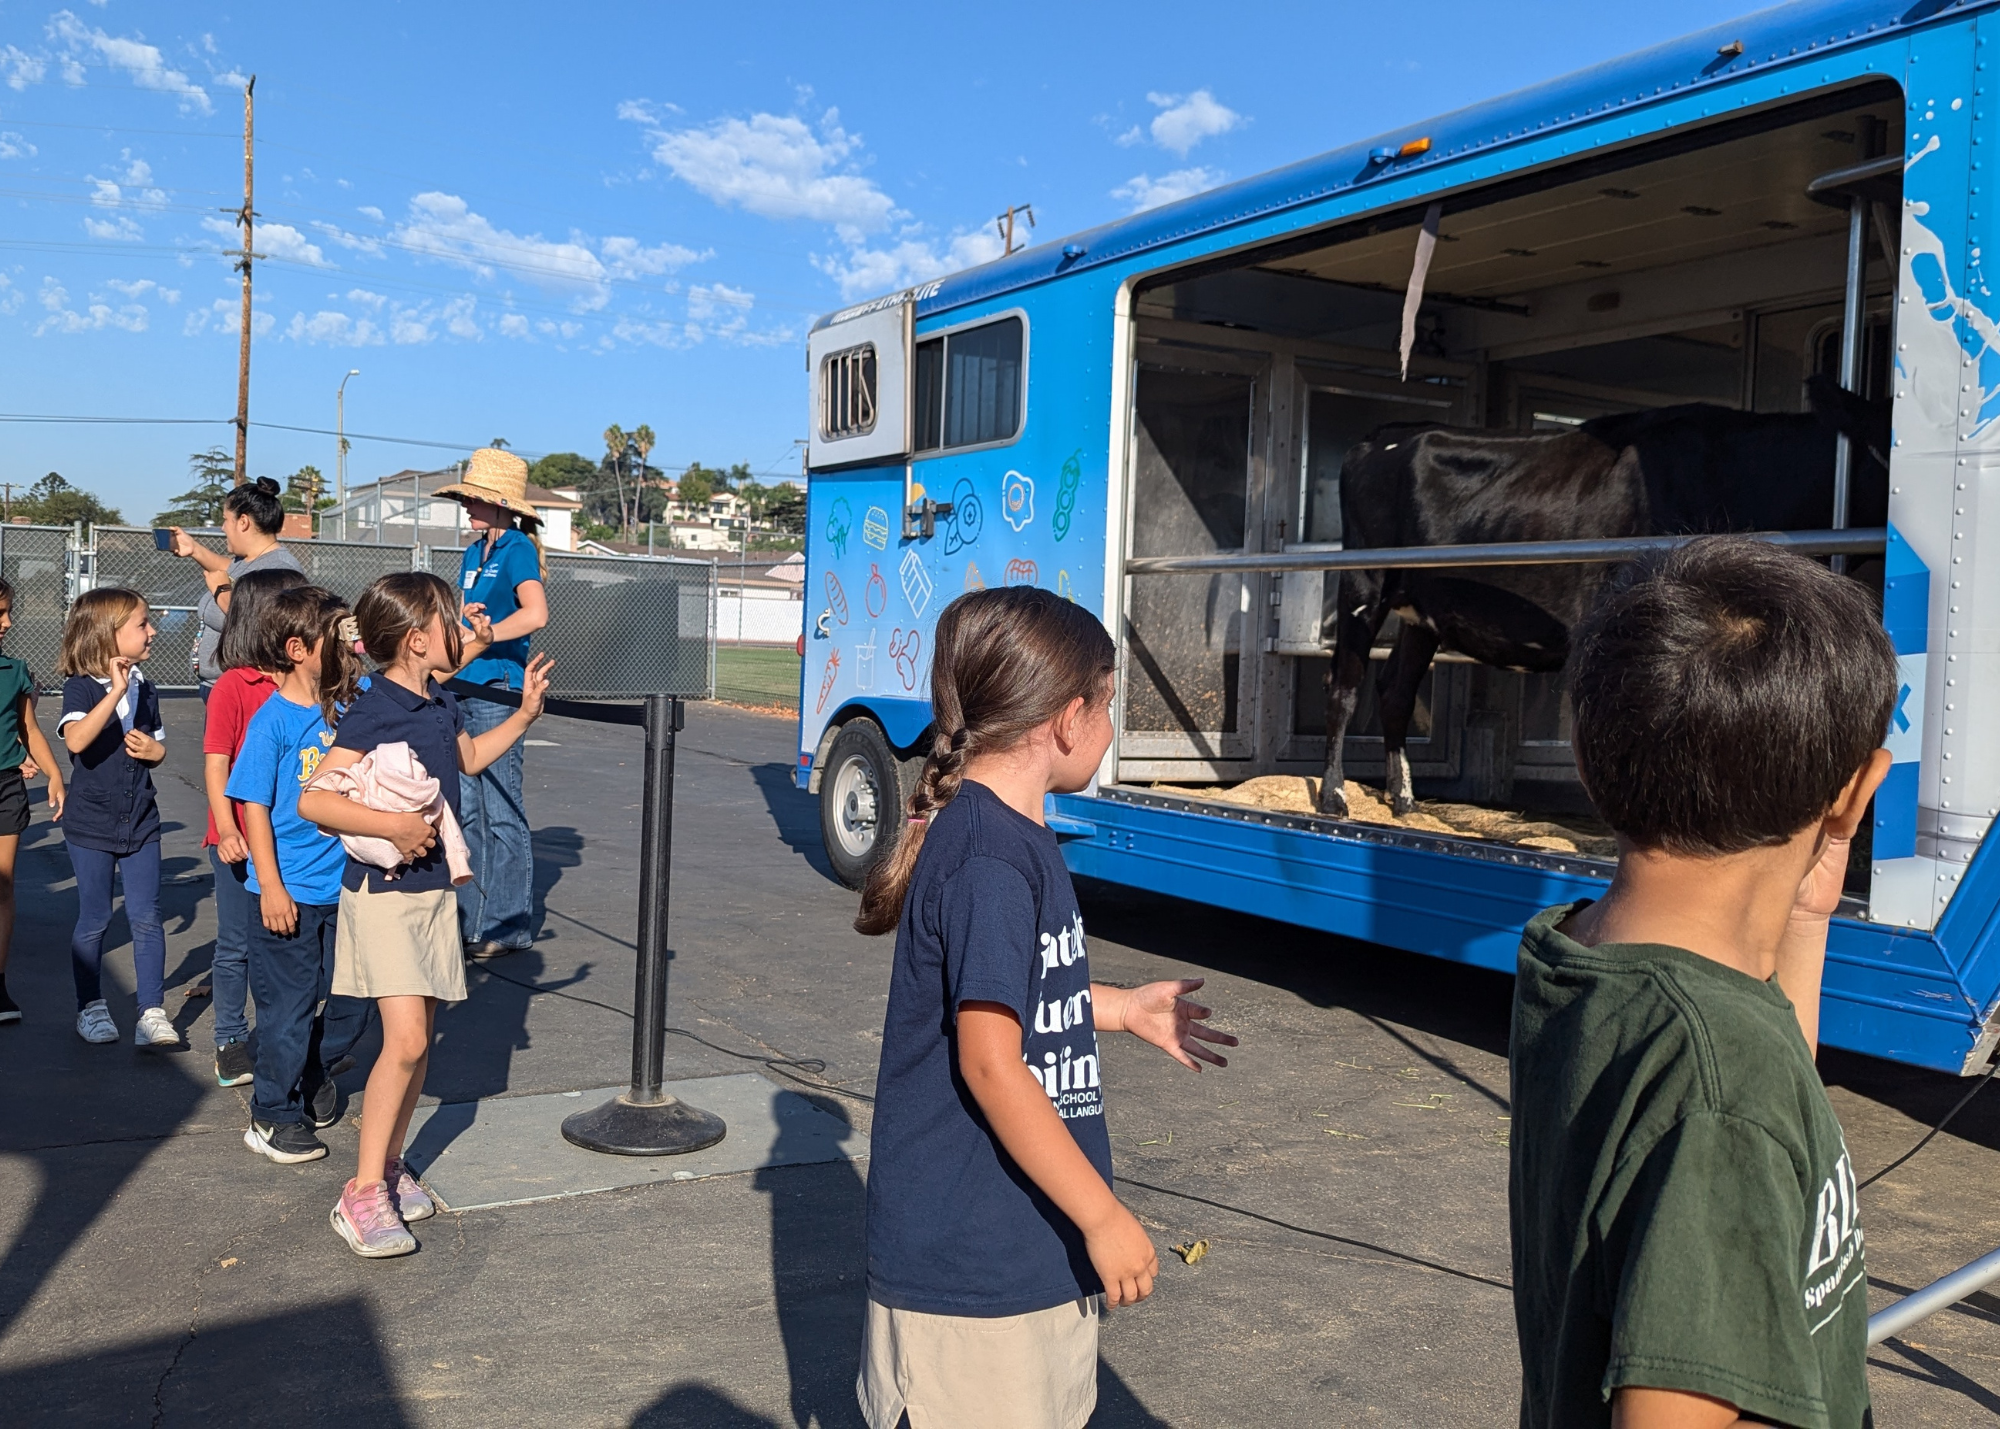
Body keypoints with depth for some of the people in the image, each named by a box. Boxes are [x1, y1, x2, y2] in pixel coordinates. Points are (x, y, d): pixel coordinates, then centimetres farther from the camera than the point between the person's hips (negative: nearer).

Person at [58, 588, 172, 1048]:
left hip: (140, 821, 4)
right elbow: (76, 740, -30)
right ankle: (90, 1006, 23)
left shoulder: (143, 687, 4)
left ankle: (152, 1010, 6)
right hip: (91, 824, -4)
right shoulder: (81, 687, -12)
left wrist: (152, 749, -7)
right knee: (94, 919, 7)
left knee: (146, 917, 2)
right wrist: (116, 692, -35)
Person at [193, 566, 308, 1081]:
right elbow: (216, 762, -14)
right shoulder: (233, 686, -12)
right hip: (241, 843, -5)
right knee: (238, 943, 8)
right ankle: (231, 1043, 22)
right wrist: (227, 830, -21)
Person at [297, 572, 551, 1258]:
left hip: (435, 887, 8)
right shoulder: (372, 712, -17)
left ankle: (390, 1164, 24)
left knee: (421, 1036, 11)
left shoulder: (441, 703, 8)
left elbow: (468, 758, 29)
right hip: (383, 892, -8)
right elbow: (312, 800, -23)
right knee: (405, 1040, -14)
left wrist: (524, 714, 20)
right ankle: (362, 1194, -4)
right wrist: (393, 826, -29)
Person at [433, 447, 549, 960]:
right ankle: (472, 919, 23)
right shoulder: (472, 554, 16)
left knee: (501, 813, -3)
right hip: (463, 689, 9)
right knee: (469, 811, 13)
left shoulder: (518, 550, -10)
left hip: (498, 692, -9)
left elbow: (535, 614, -26)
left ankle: (508, 926, 6)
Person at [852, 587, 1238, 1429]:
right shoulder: (992, 859, -23)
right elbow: (989, 1060, -24)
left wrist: (1125, 1009, 24)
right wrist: (1104, 1217, -19)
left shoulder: (1011, 835, 9)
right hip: (970, 1264, -10)